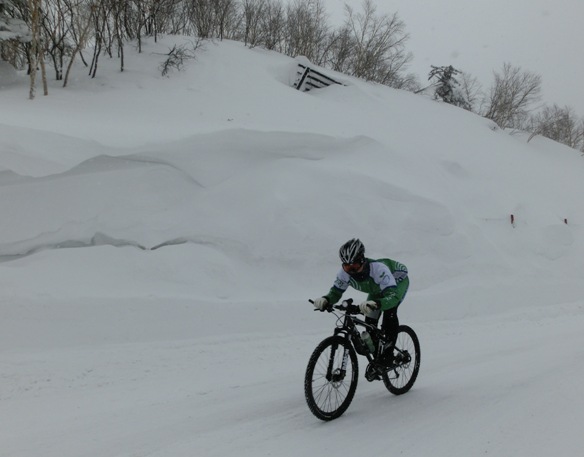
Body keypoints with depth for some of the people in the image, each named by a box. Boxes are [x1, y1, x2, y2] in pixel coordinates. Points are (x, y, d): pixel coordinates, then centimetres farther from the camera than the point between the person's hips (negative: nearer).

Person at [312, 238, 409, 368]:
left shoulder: (378, 269, -47)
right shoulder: (344, 273, -31)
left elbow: (393, 296, -55)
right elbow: (336, 291, -22)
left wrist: (375, 304, -74)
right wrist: (325, 300, -46)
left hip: (398, 281, -6)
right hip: (377, 289, 6)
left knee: (389, 313, -30)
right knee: (370, 323, -5)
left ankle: (388, 354, -16)